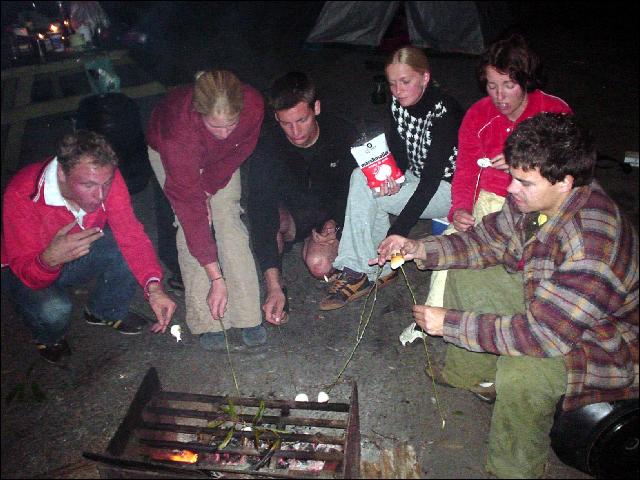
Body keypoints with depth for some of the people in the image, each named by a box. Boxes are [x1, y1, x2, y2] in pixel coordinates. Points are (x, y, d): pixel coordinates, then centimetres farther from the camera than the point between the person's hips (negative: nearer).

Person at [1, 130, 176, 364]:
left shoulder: (105, 177, -26)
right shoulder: (22, 195, -35)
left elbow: (131, 235, -26)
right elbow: (26, 271, -30)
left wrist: (154, 287, -41)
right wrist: (50, 260, -54)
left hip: (79, 253, 4)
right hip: (26, 266, -3)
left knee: (133, 248, -22)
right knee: (54, 309, -33)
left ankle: (104, 311, 8)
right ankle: (48, 338, 8)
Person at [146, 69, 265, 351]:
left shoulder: (253, 105, -36)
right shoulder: (179, 130, -44)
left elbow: (240, 152, -13)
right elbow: (190, 207, -42)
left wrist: (208, 188, -17)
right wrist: (216, 278, -41)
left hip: (221, 158, 2)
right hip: (167, 151, -2)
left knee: (228, 217, -13)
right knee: (189, 223, -17)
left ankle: (249, 316, -9)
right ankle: (206, 322, -9)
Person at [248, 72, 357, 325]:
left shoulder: (342, 133, -19)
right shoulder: (267, 147, -26)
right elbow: (260, 212, -33)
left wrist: (334, 223, -23)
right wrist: (274, 286, -40)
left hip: (331, 215, 1)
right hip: (289, 211, 0)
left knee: (319, 265, -28)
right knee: (273, 220, -37)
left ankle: (310, 247, 8)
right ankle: (276, 286, -13)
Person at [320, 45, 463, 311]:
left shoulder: (443, 111, -25)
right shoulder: (398, 104, -2)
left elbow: (431, 178, -30)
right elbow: (400, 154, 5)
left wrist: (396, 233, -34)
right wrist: (392, 177, -21)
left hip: (449, 189, -7)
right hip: (419, 180, 8)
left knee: (365, 193, -21)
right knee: (361, 177, -16)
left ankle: (376, 270, -6)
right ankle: (357, 269, -14)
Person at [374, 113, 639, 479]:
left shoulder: (593, 250, -39)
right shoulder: (534, 198, -14)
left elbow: (541, 335, -37)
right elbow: (488, 240, 1)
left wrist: (450, 323, -30)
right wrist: (420, 249, -13)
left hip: (608, 348, -8)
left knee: (520, 373, -35)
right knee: (465, 282, 6)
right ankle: (472, 374, 27)